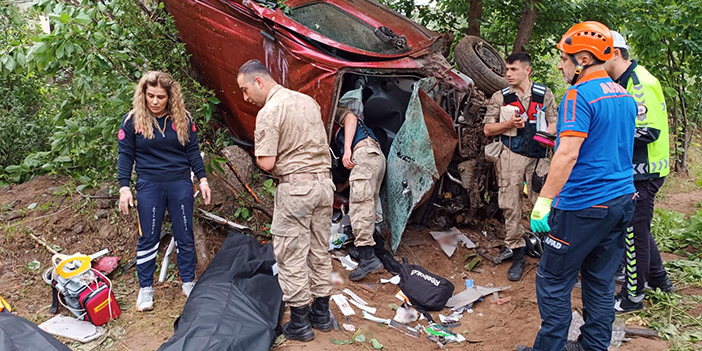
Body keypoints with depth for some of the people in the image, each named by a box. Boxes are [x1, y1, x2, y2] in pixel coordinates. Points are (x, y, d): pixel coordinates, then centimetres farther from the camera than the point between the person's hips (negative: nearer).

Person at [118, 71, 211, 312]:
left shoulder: (182, 119, 2)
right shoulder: (133, 120, -2)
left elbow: (193, 152, 8)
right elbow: (125, 155, 1)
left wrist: (202, 179, 1)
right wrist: (124, 188, -6)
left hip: (181, 184, 2)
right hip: (149, 186, -1)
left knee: (185, 237, 8)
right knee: (148, 238, 5)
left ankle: (188, 283, 22)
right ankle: (145, 288, 18)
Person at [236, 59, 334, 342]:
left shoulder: (268, 113, -13)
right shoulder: (309, 101, 11)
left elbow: (266, 163, -17)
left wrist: (257, 155, 3)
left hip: (295, 188, -8)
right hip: (324, 181, 8)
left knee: (291, 255, 4)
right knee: (319, 251, 16)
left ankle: (299, 323, 12)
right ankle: (321, 313, 28)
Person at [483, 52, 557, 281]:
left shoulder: (544, 94, 10)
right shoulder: (500, 97, 9)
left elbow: (555, 122, 8)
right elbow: (487, 129, 7)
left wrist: (547, 133, -14)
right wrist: (509, 124, -10)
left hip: (538, 156, 0)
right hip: (511, 156, 0)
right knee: (510, 205, -1)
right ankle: (516, 252, 9)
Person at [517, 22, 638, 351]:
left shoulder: (579, 96, -15)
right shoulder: (625, 97, 13)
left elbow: (568, 154, -23)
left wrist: (543, 201, -21)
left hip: (583, 207, -9)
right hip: (622, 201, 9)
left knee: (553, 283, 3)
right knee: (601, 282, 16)